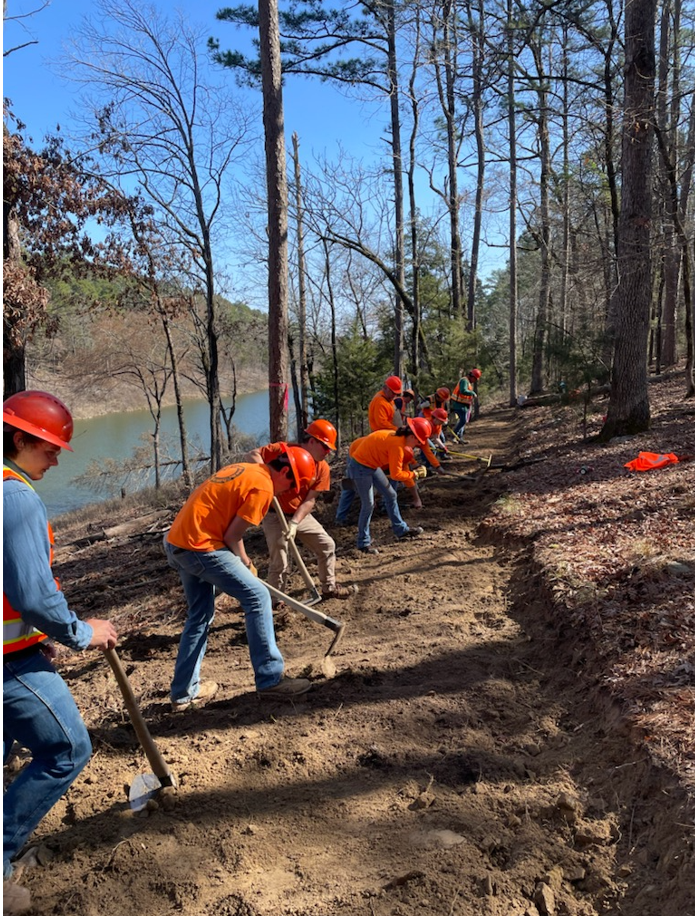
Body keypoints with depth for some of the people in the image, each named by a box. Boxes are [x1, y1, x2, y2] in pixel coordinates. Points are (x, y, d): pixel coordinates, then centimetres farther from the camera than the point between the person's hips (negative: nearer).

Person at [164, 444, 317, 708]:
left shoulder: (243, 470, 16)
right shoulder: (263, 487, -12)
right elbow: (232, 536, -12)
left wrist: (243, 564, 13)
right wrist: (245, 564, 7)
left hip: (175, 542, 10)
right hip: (200, 546, -10)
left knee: (200, 615, 20)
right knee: (257, 596, -4)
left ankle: (184, 693, 27)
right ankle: (270, 679, 1)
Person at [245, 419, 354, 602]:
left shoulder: (323, 468, -8)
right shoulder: (283, 450, -20)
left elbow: (310, 501, -12)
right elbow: (252, 455, -20)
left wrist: (295, 523, -24)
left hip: (301, 515, 5)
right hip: (275, 515, -5)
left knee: (327, 545, 6)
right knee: (280, 561, -7)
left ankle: (329, 587, 23)